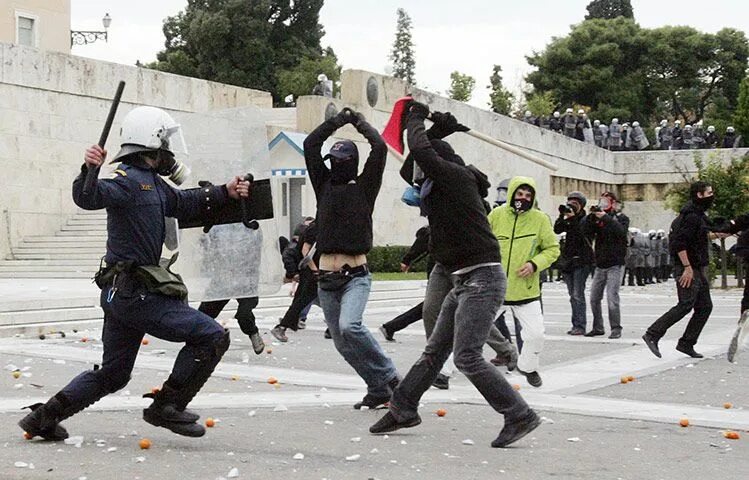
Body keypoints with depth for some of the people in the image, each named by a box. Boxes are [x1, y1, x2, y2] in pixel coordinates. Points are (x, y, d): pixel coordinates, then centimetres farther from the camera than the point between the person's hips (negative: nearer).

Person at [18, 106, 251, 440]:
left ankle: (43, 417, 23)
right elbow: (88, 198, -32)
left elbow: (183, 204, 33)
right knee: (211, 337, -7)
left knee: (112, 374, 21)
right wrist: (89, 171, -51)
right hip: (136, 294, -10)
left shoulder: (153, 183, 16)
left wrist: (225, 192, 29)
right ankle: (167, 407, -1)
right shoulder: (129, 179, -14)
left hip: (121, 294, 10)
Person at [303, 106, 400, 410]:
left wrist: (359, 122, 8)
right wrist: (339, 120, 12)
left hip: (356, 276, -5)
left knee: (349, 326, -28)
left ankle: (388, 376, -12)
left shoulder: (364, 189, 3)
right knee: (343, 343, 5)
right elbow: (311, 144, 8)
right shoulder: (325, 186, 12)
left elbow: (379, 148, -6)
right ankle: (378, 390, 16)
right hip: (327, 279, 5)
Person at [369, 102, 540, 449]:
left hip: (481, 278, -10)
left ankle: (519, 416, -8)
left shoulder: (456, 176, -10)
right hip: (464, 280, 10)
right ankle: (403, 409, 25)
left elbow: (420, 152, -21)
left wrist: (416, 119, -4)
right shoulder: (450, 183, 17)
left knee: (467, 357, -13)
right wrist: (438, 130, 19)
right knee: (435, 350, 15)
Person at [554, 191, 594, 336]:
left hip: (581, 261, -7)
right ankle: (576, 325, 12)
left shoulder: (585, 220, -5)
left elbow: (582, 234, -20)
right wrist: (562, 216, -10)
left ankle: (580, 326, -9)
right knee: (572, 295, 8)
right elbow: (557, 230, 0)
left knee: (578, 295, -11)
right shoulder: (569, 220, 13)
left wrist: (572, 218, -21)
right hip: (568, 260, 7)